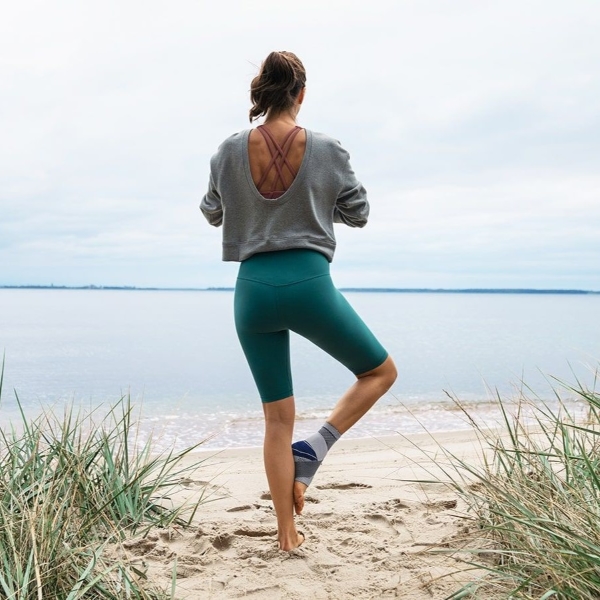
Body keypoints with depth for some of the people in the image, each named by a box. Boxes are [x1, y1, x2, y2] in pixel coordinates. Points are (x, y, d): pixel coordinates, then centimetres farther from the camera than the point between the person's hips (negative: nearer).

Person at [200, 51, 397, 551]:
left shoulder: (230, 152, 2)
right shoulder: (327, 150, -4)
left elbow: (213, 213, 16)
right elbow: (358, 214, 8)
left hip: (254, 288, 3)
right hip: (309, 283, -3)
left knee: (278, 417, 13)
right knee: (381, 372, 18)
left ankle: (287, 534, 17)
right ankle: (314, 448, -1)